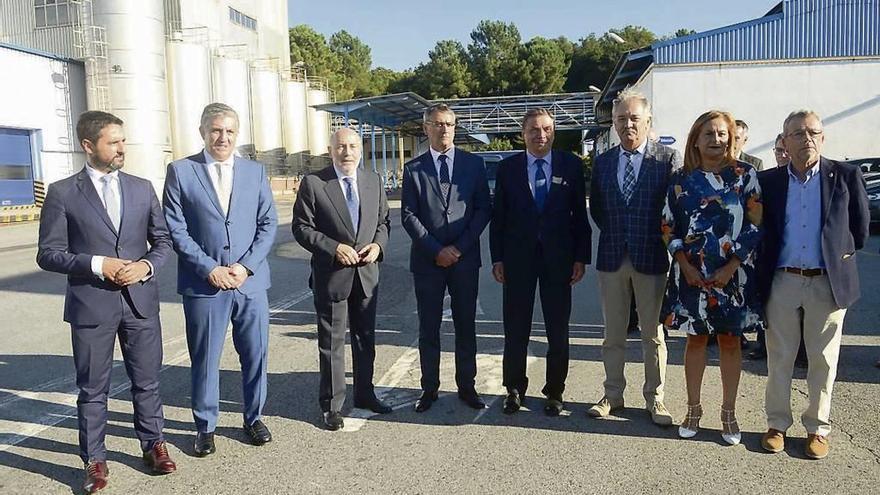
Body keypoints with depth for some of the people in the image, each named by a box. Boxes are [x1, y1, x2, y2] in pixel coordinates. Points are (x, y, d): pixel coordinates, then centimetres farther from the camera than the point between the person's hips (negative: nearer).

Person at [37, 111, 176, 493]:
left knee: (147, 381, 12)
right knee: (92, 389, 9)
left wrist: (147, 265, -9)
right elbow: (48, 254, -3)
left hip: (140, 300, 3)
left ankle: (153, 444, 29)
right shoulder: (62, 193, -2)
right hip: (90, 304, -2)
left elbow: (163, 239, 11)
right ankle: (94, 460, 23)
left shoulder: (142, 188, 7)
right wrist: (97, 264, -16)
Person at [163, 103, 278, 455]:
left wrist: (246, 266, -8)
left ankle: (254, 418, 28)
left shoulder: (255, 171, 8)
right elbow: (176, 230, -4)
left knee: (256, 354, 9)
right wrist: (209, 268, -12)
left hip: (250, 280, 2)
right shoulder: (180, 171, 0)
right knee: (204, 359, 8)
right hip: (203, 283, -2)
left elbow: (268, 223, 5)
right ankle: (205, 426, 25)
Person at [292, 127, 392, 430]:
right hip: (331, 275, -4)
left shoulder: (374, 182, 6)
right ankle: (331, 405, 20)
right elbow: (301, 227, -9)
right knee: (331, 343, 6)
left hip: (366, 273, 4)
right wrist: (334, 248, -19)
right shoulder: (313, 183, -8)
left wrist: (378, 244, -7)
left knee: (366, 338, 17)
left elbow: (383, 221, 12)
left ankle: (364, 394, 34)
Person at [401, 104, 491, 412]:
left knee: (465, 325, 8)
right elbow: (408, 216, -1)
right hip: (427, 260, 0)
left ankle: (466, 386, 19)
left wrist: (460, 247, -8)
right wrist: (436, 250, -11)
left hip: (465, 258, 1)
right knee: (429, 327, 7)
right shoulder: (413, 169, 4)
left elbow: (483, 209, 1)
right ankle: (429, 388, 17)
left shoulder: (473, 164, 5)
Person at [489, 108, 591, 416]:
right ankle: (514, 389, 23)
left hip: (558, 257, 0)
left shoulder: (571, 165, 3)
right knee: (515, 329, 7)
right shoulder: (508, 168, 4)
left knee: (558, 330, 8)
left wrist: (581, 257, -2)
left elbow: (580, 214, 3)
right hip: (517, 257, 0)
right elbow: (498, 216, 4)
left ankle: (554, 391, 22)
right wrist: (497, 258, -1)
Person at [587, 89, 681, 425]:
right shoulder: (603, 161, 7)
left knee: (654, 334, 7)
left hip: (652, 257, -3)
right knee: (613, 333, 11)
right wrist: (615, 234, 8)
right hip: (612, 257, 3)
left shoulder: (668, 158, -4)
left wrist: (659, 242, -3)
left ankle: (654, 398, 20)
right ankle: (613, 395, 23)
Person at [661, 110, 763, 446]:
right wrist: (685, 264, -7)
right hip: (691, 273, 1)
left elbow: (755, 225, -4)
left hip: (733, 274, -1)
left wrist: (731, 267, -11)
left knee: (730, 340, 9)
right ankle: (693, 409, 23)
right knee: (695, 339, 10)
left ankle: (729, 413, 22)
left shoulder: (745, 175, -1)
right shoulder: (682, 180, 3)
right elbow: (669, 227, 5)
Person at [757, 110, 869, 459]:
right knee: (779, 359, 9)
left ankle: (818, 428, 22)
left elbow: (860, 229, 7)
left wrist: (839, 256, 8)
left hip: (828, 283, -1)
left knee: (823, 361, 8)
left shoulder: (846, 176, 0)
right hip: (782, 283, 1)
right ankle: (777, 424, 23)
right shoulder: (768, 182, 3)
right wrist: (766, 271, 3)